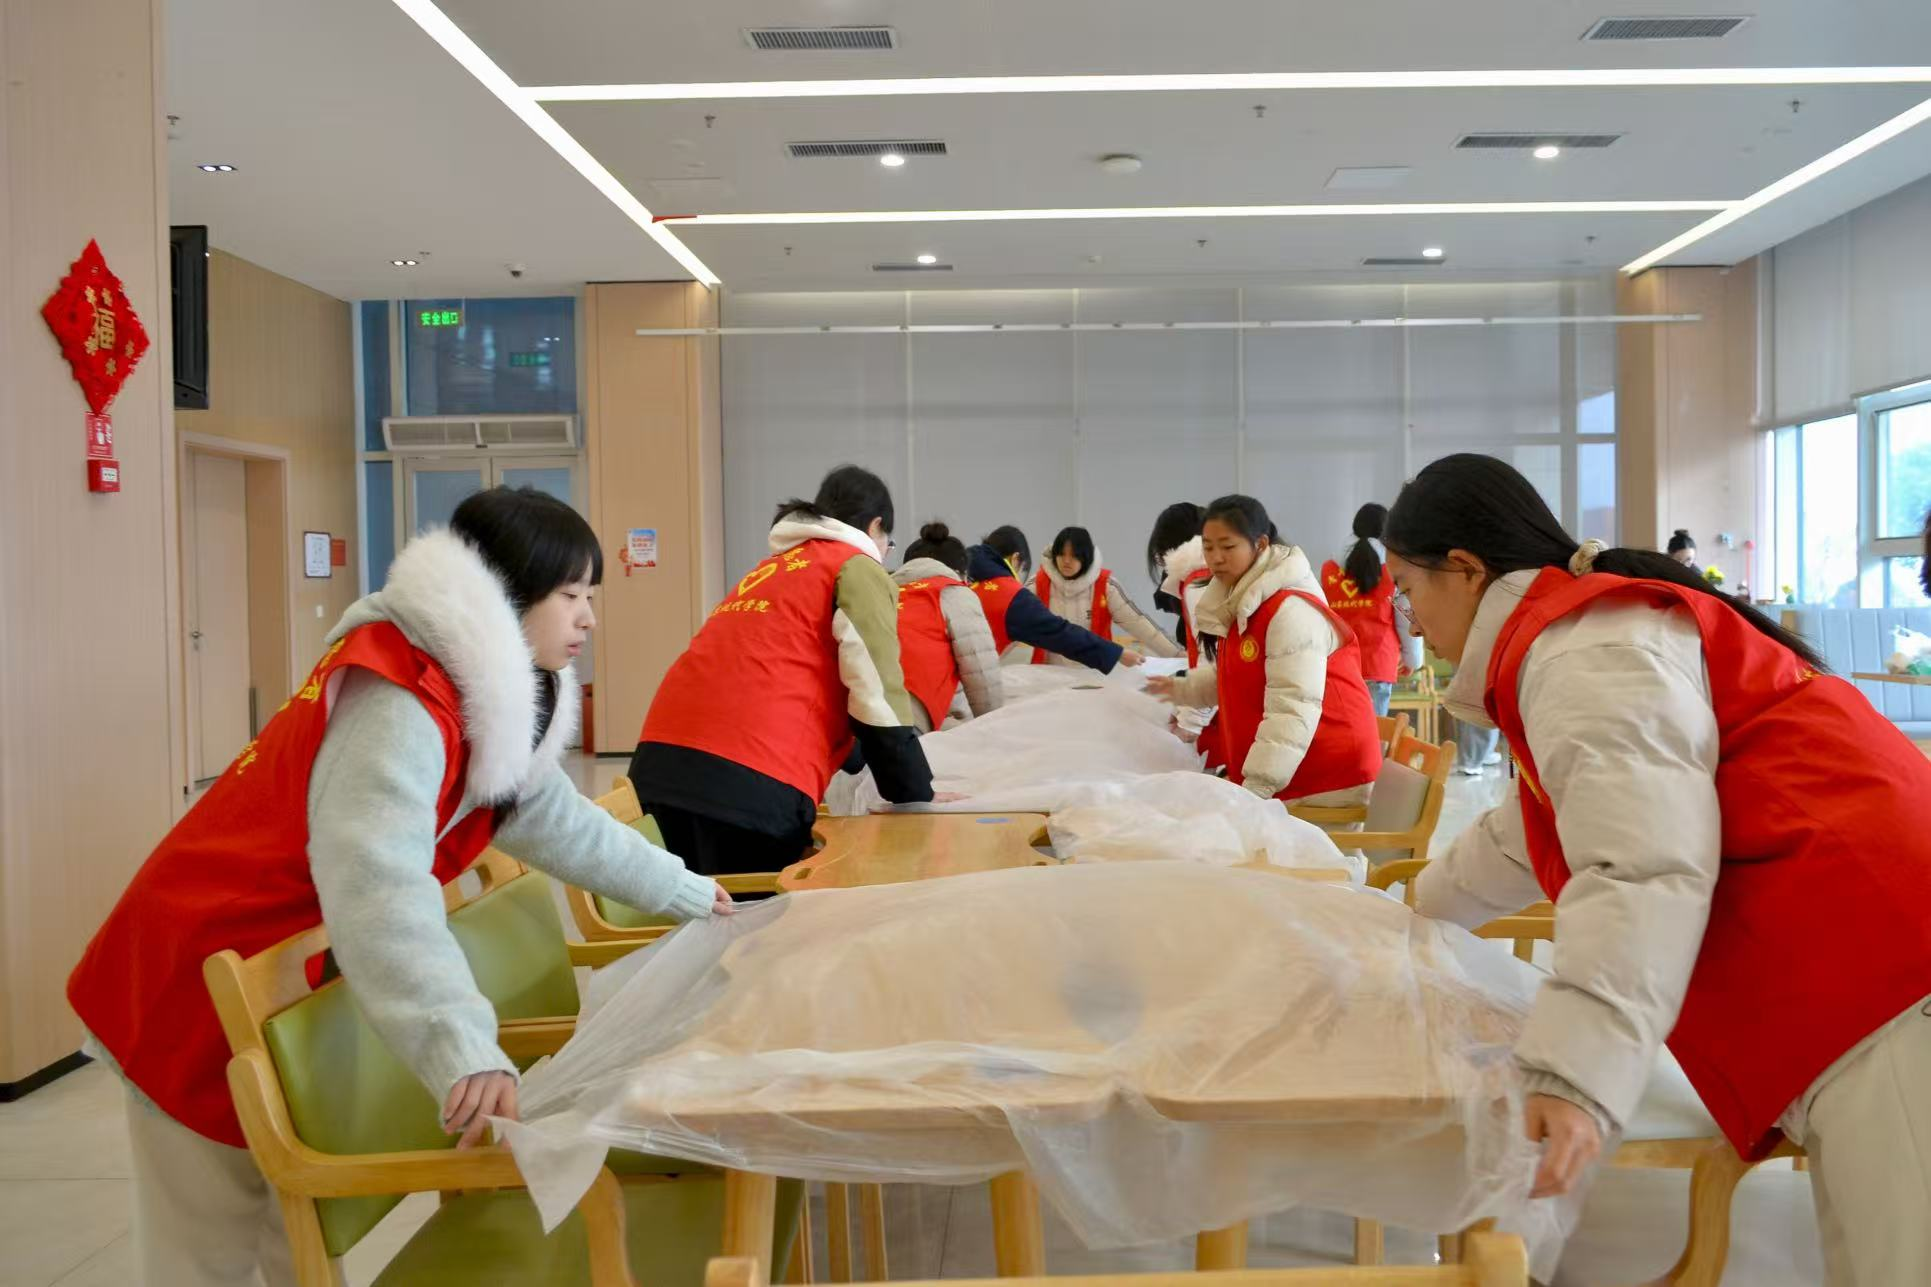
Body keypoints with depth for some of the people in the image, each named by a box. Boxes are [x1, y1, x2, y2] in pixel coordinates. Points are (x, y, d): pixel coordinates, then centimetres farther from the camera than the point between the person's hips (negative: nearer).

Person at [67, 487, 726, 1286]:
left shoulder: (493, 699, 2)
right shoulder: (397, 702, -30)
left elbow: (559, 822, 15)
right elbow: (376, 886, -44)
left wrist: (686, 893, 23)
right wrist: (464, 1052, -53)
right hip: (203, 987, -9)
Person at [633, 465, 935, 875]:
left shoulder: (767, 569, 31)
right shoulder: (858, 568, 8)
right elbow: (876, 694, -3)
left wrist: (855, 761, 50)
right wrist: (918, 798, 7)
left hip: (661, 764, 7)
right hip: (750, 782, -7)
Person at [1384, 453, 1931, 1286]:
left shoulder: (1575, 648, -10)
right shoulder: (1592, 630, 25)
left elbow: (1641, 867, -25)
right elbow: (1551, 825, 40)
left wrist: (1576, 1071, -32)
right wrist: (1429, 898, 54)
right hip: (1863, 992, 11)